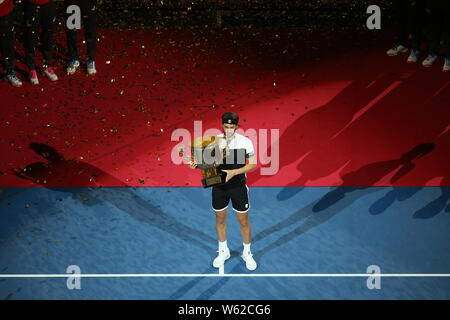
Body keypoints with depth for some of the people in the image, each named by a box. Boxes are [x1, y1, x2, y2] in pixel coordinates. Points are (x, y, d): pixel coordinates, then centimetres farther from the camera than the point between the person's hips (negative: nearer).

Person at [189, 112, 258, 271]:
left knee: (243, 221, 6)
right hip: (219, 186, 2)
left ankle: (247, 253, 27)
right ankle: (223, 251, 33)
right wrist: (197, 164, -17)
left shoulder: (245, 141, -10)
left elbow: (252, 164, -9)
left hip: (238, 186, -2)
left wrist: (233, 172, -21)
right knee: (220, 219, 14)